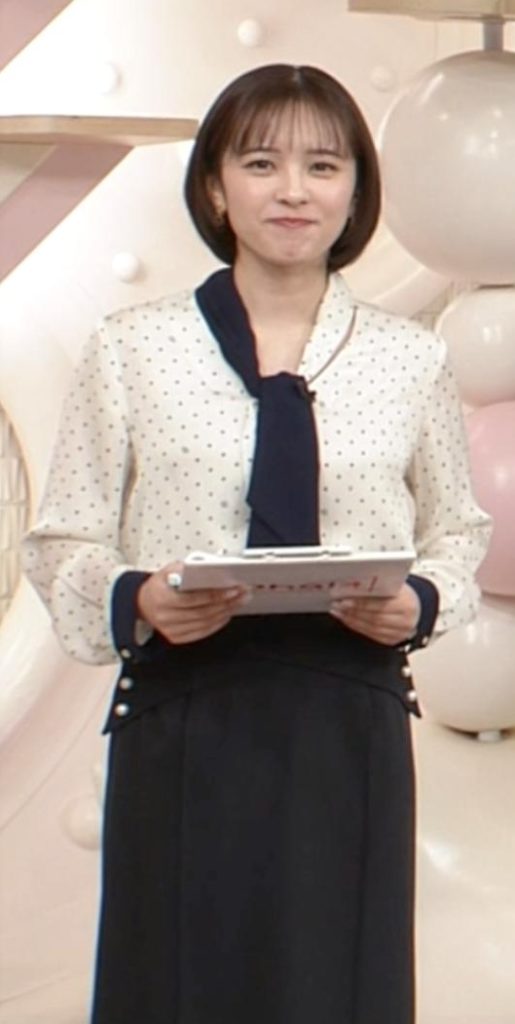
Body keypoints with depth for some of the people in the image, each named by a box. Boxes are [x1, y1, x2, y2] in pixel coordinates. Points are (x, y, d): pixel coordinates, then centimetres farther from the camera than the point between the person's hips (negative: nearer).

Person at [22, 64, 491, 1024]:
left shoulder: (412, 359, 6)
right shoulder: (132, 349, 2)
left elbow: (458, 530, 14)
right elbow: (62, 543, 3)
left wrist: (421, 603, -7)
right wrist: (135, 602, -17)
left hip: (351, 723, 1)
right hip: (183, 719, -1)